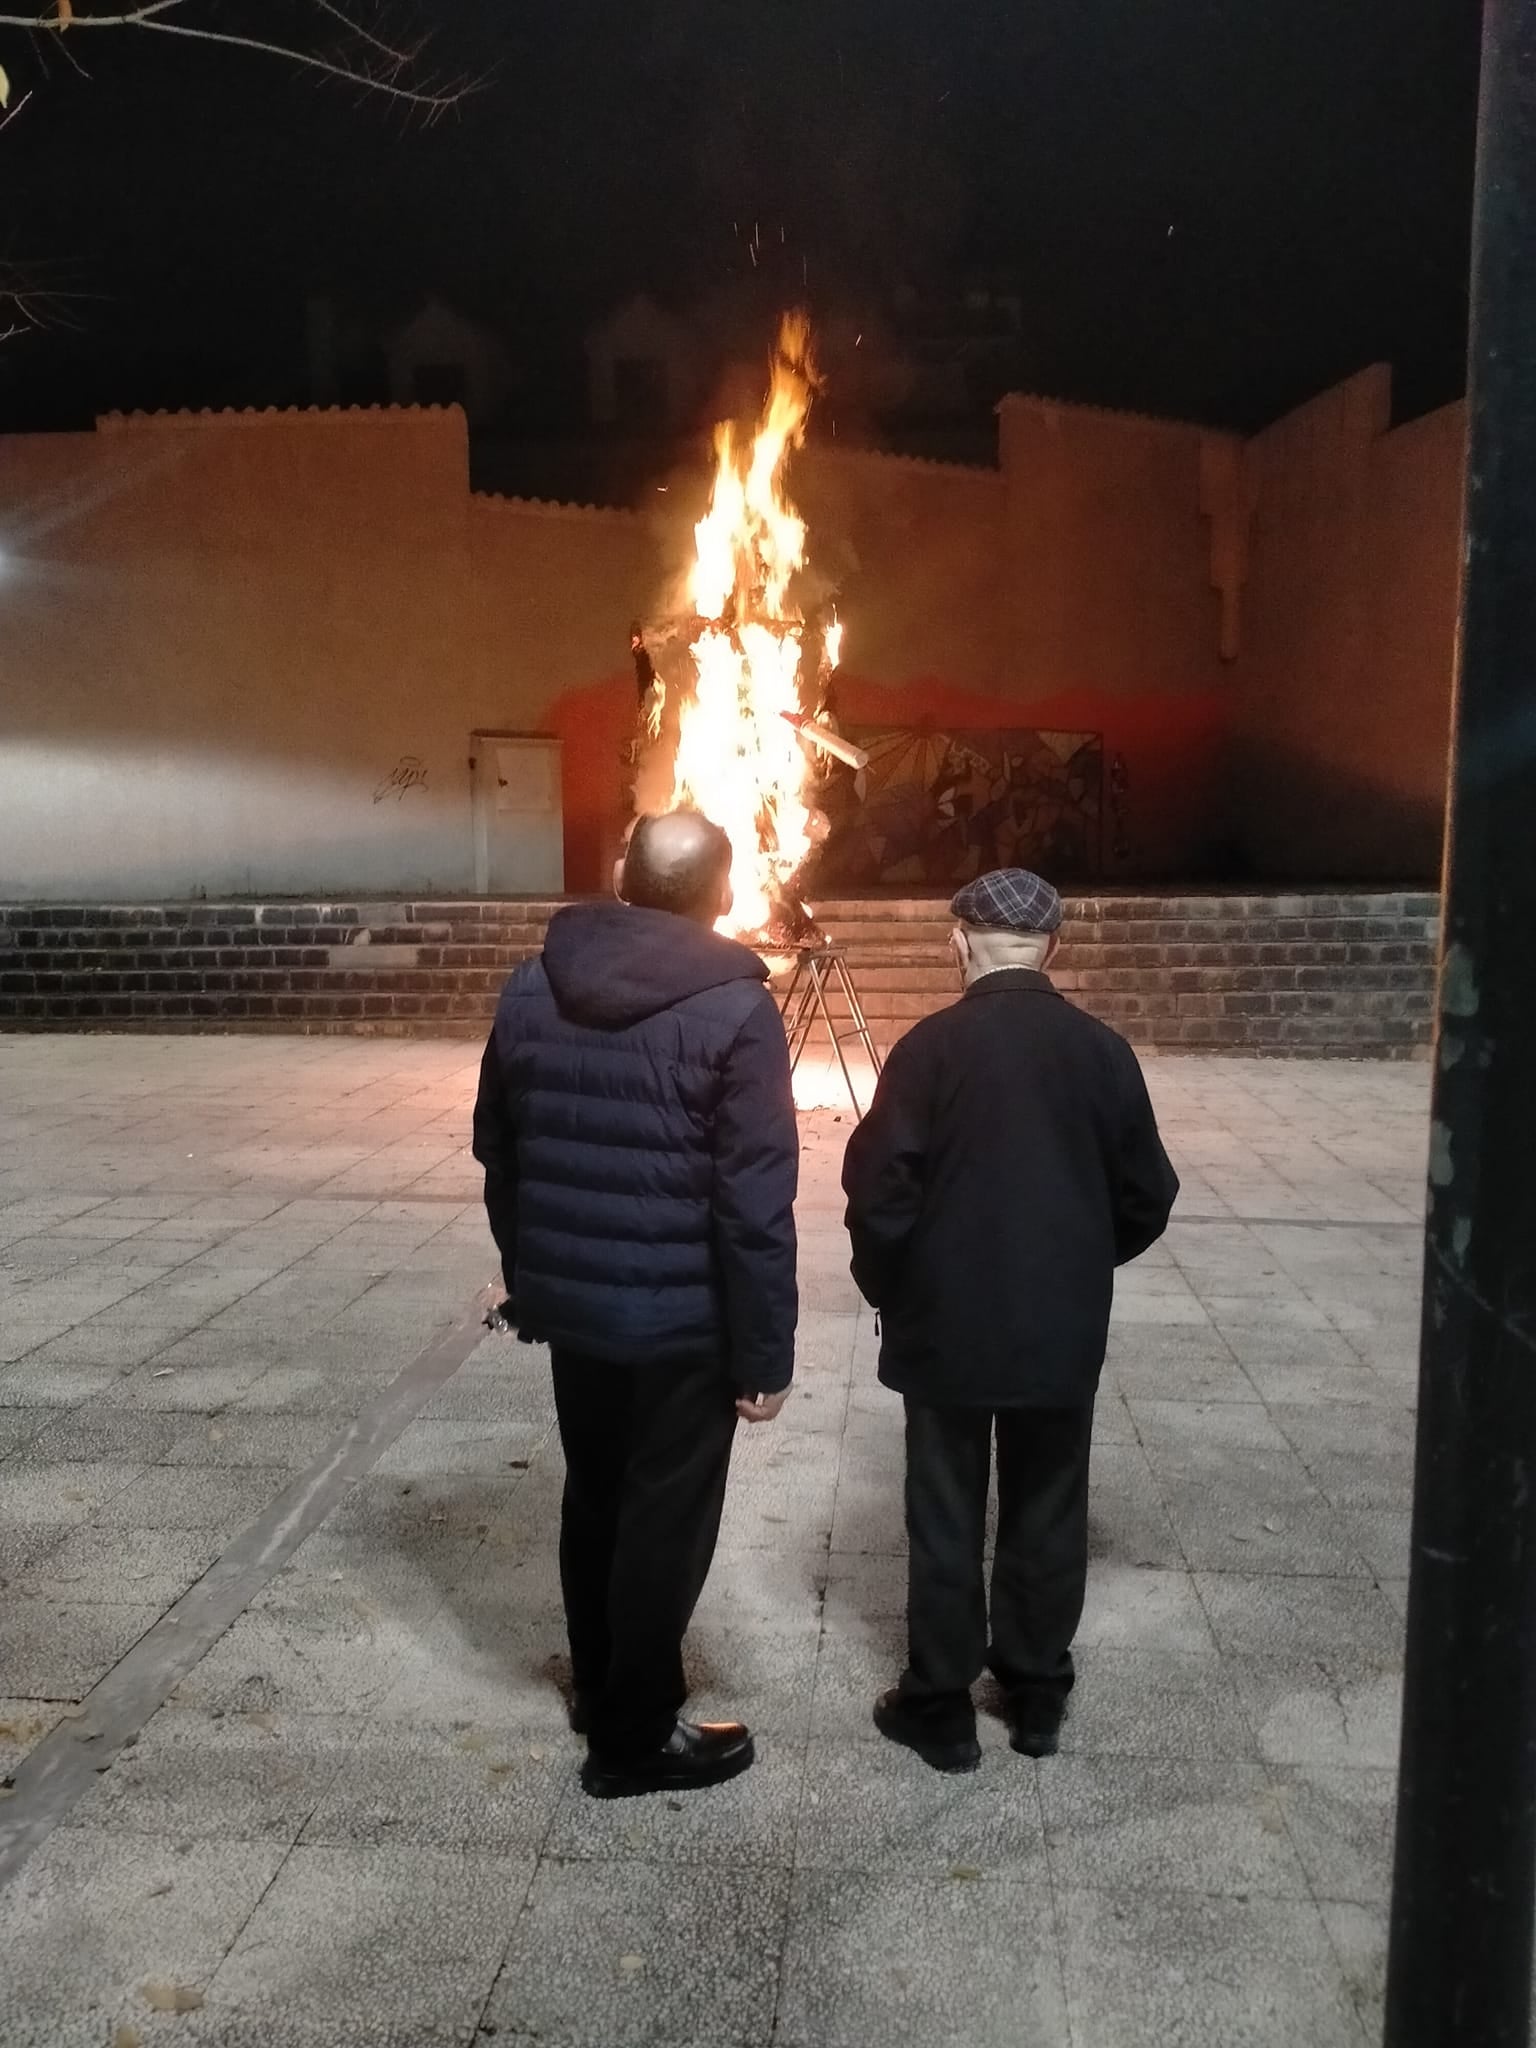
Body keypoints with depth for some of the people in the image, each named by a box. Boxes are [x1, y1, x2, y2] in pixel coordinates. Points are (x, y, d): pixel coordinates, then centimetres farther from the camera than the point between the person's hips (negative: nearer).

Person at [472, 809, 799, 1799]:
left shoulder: (532, 987, 1)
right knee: (666, 1517, 9)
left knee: (594, 1495, 22)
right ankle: (634, 1737, 23)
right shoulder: (735, 1008, -17)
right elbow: (755, 1200, -18)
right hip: (685, 1318, -6)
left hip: (570, 1299, 6)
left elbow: (498, 1155, 8)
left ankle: (600, 1688, 39)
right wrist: (764, 1348, -10)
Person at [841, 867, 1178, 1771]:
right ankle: (1038, 1694, 30)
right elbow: (1148, 1197, 2)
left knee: (946, 1518, 9)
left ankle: (940, 1706, 21)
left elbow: (879, 1188, -13)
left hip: (947, 1324, -2)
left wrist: (888, 1289, 4)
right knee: (1048, 1515, 16)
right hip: (1065, 1329, 3)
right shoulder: (1103, 1050, -4)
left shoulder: (930, 1045, -12)